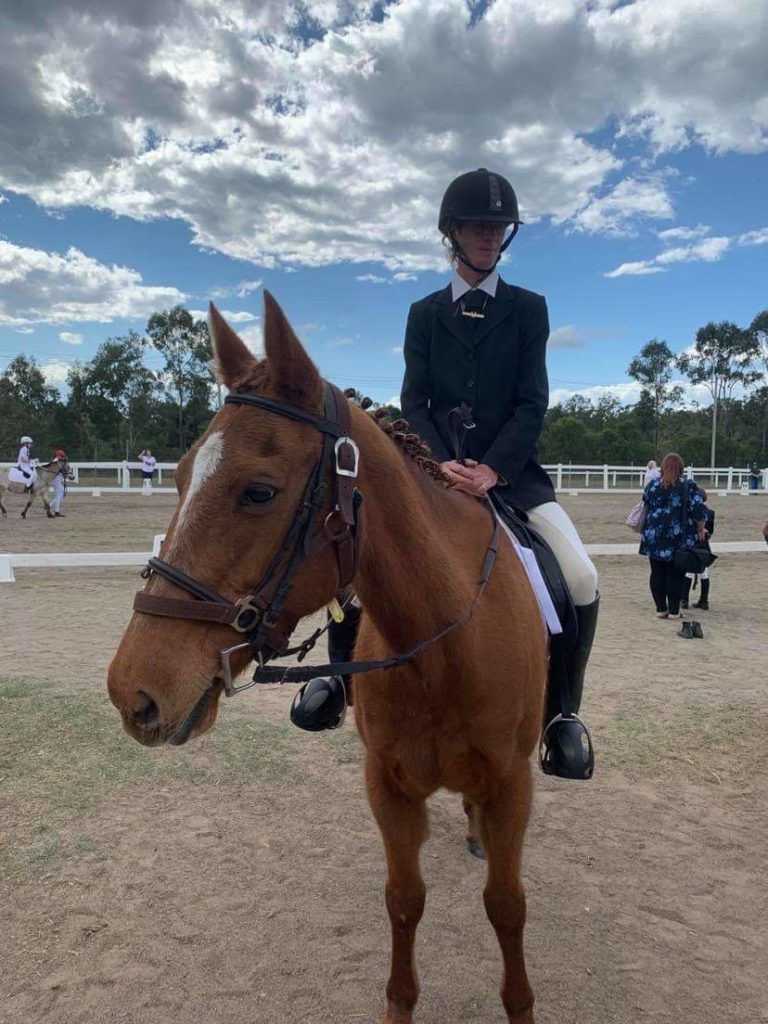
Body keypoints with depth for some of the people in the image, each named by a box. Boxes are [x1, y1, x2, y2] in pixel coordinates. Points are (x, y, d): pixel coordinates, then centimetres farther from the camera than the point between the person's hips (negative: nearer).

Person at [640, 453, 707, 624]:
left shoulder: (652, 485, 4)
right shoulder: (688, 486, -5)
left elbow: (646, 506, 14)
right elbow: (700, 511, -9)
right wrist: (700, 530, 5)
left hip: (654, 538, 2)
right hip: (679, 539, -2)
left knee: (657, 573, 9)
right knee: (675, 574, 6)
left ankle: (660, 609, 14)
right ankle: (674, 611, 9)